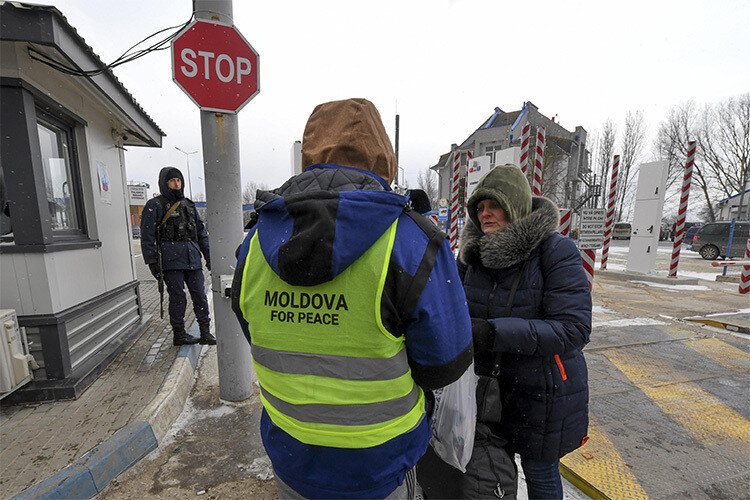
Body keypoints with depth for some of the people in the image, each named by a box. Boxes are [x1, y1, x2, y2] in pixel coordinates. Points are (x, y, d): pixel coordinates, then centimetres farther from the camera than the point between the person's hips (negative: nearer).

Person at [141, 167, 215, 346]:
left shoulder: (188, 205, 19)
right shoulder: (155, 205, 2)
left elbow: (201, 231, 21)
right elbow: (147, 236, -2)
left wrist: (208, 255, 16)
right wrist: (152, 262, -8)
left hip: (193, 258, 5)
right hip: (171, 259, -5)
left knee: (199, 295, 3)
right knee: (178, 297, -1)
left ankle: (205, 333, 11)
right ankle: (178, 334, 14)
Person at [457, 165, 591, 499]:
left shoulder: (557, 252, -19)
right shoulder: (474, 252, -5)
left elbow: (573, 329, -25)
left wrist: (496, 332, -35)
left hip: (541, 388, -4)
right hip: (488, 381, 4)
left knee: (540, 471, 20)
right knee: (493, 464, 22)